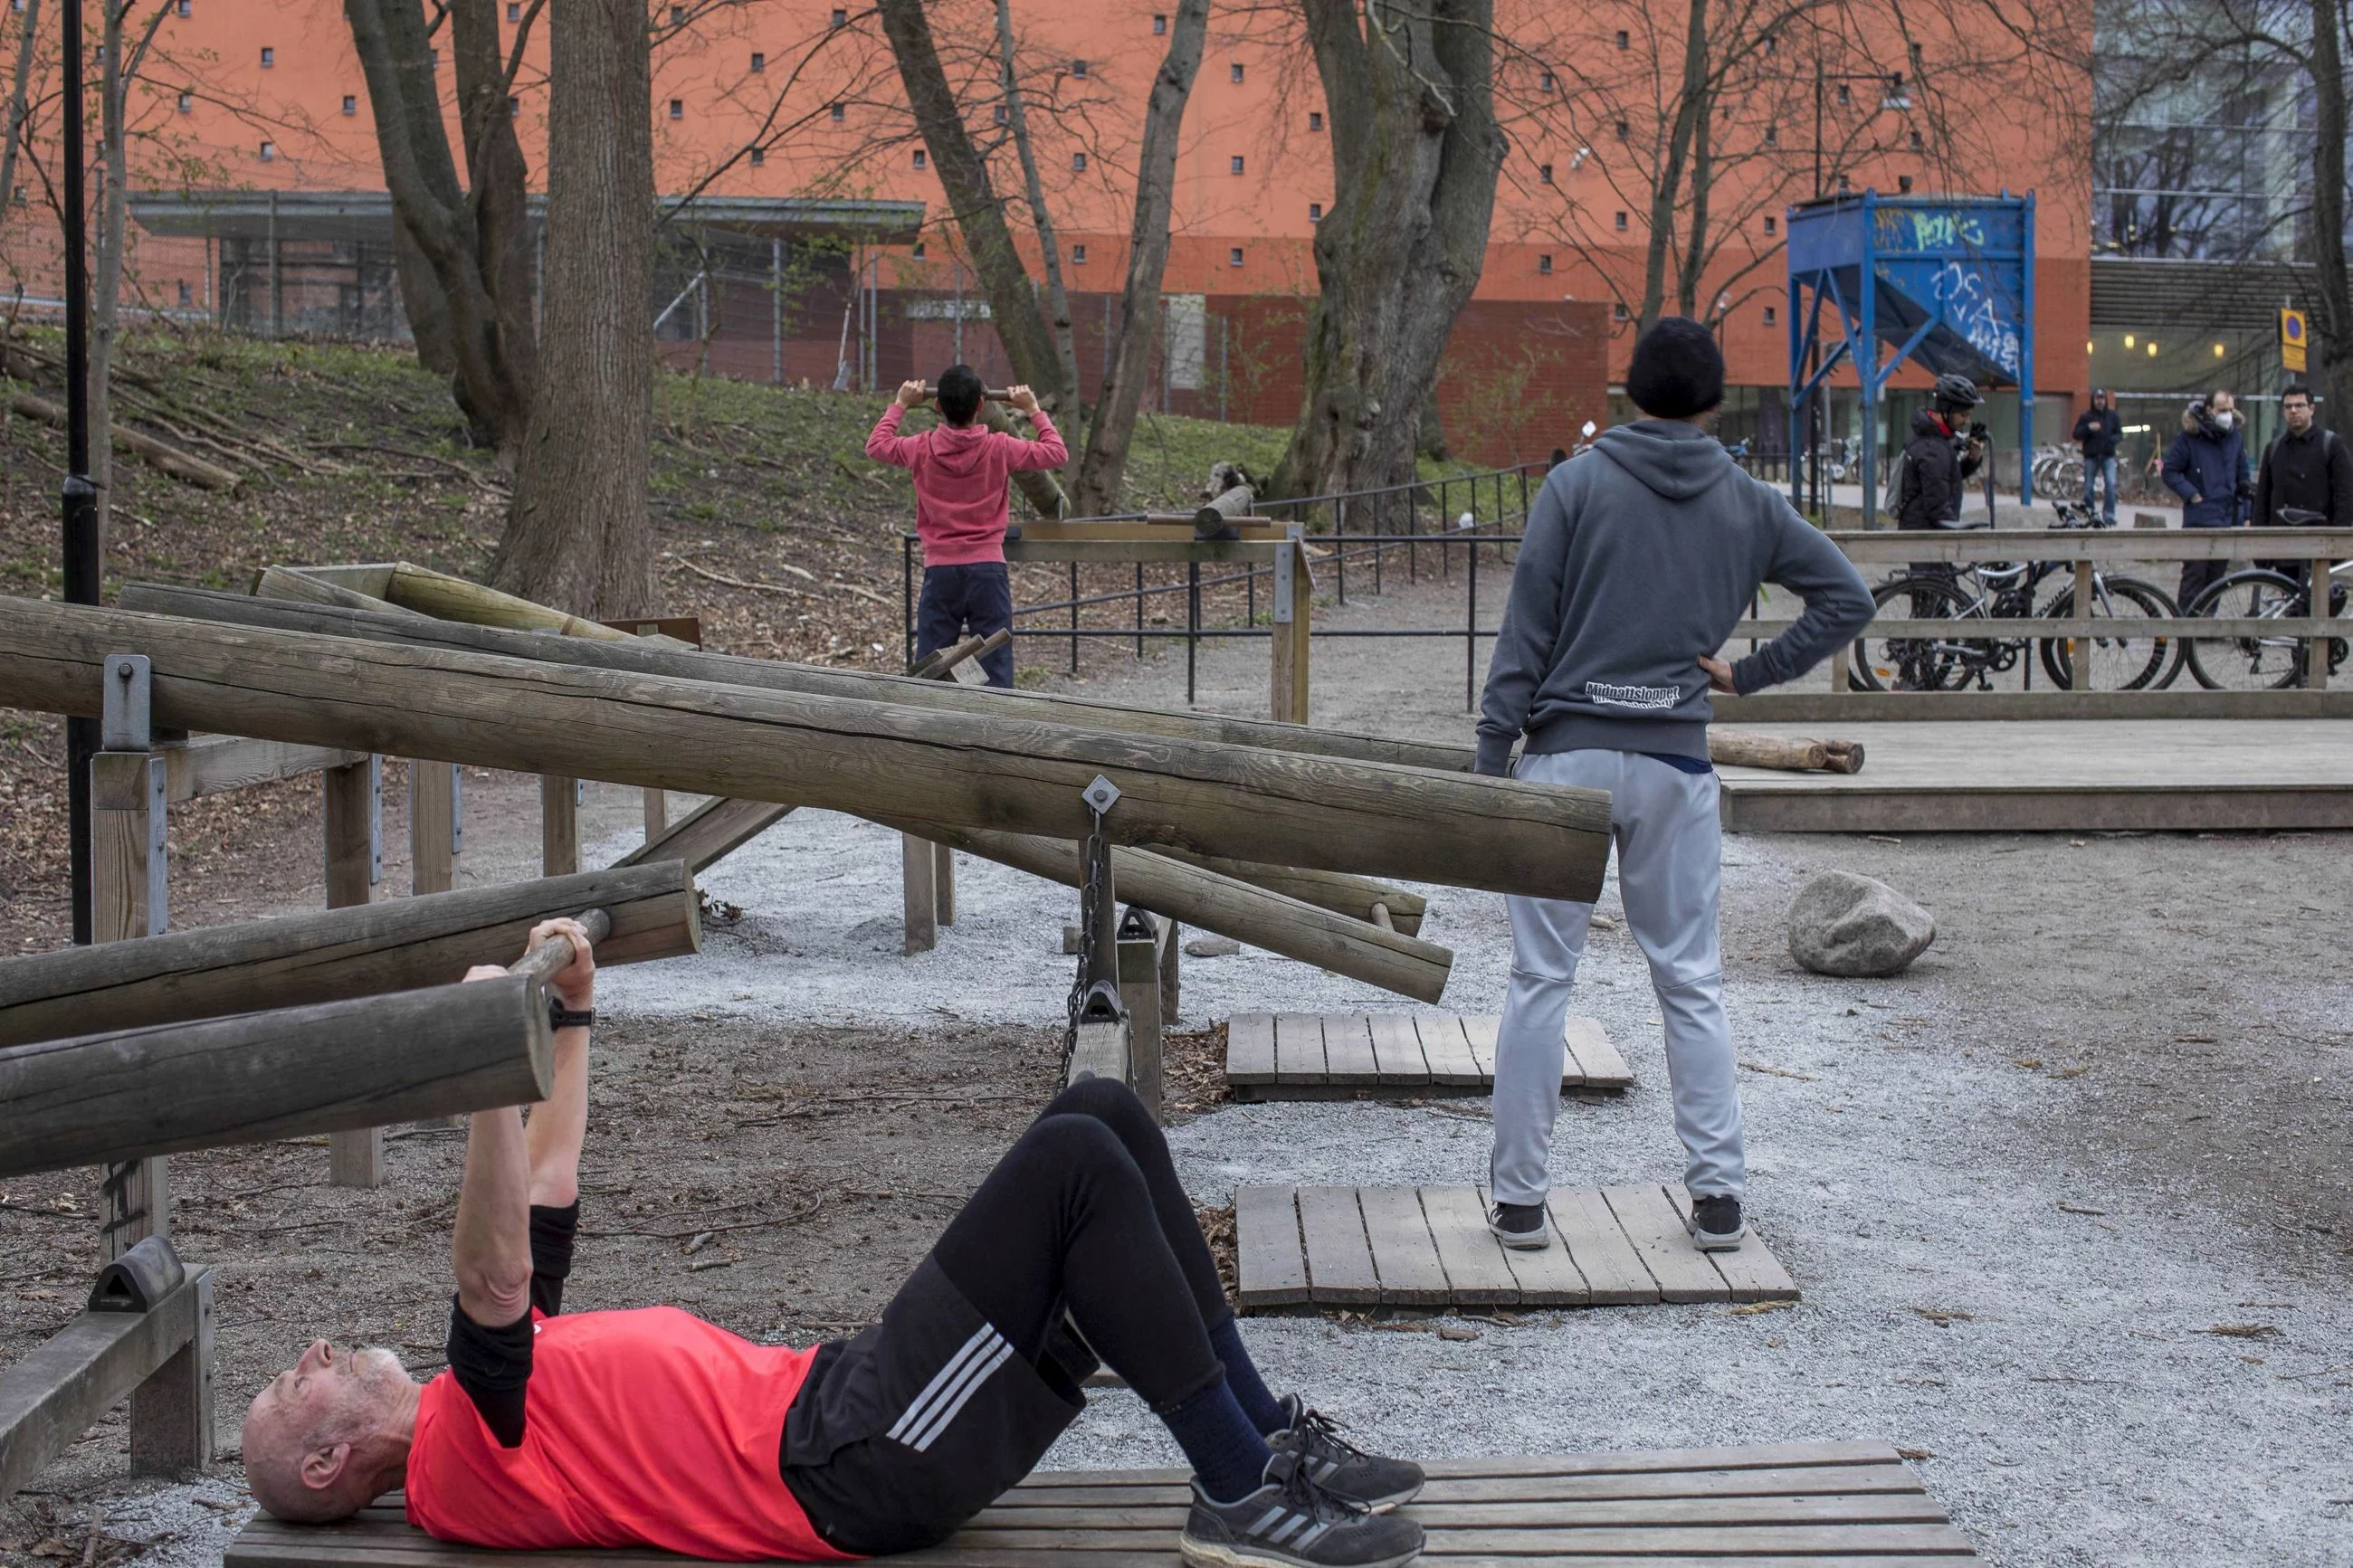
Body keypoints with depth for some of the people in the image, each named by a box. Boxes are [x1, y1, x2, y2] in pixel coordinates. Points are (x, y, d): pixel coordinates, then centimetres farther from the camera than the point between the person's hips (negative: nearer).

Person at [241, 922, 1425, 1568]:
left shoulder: (483, 1397, 24)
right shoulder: (457, 1462, -5)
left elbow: (546, 1195, 31)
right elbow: (490, 1273, -23)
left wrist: (572, 1020, 33)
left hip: (848, 1405, 10)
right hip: (860, 1470, -10)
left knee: (1101, 1115, -1)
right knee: (1072, 1163, -22)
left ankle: (1267, 1436, 3)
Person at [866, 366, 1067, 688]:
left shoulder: (923, 449, -3)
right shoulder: (1000, 449, -5)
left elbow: (876, 445, 17)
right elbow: (1057, 453, 8)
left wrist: (900, 405, 26)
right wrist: (1034, 411, 19)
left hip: (940, 569, 1)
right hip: (988, 568, -1)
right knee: (995, 666, 0)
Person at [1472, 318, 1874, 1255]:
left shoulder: (1576, 485, -3)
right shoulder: (1747, 505, 5)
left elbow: (1525, 628, -5)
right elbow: (1847, 598, 8)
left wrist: (1492, 755, -2)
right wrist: (1751, 674, 10)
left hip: (1568, 755, -2)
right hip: (1676, 764, 2)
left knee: (1541, 981, 4)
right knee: (1692, 984, 10)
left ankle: (1518, 1197, 7)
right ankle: (1718, 1194, 11)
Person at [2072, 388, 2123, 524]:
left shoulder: (2112, 416, 9)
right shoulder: (2086, 416, 4)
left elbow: (2120, 434, 11)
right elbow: (2076, 435, 0)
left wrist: (2113, 439, -12)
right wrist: (2088, 428, -18)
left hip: (2108, 456, 0)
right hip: (2091, 456, 0)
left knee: (2111, 484, -15)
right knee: (2088, 487, 3)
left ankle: (2109, 514, -12)